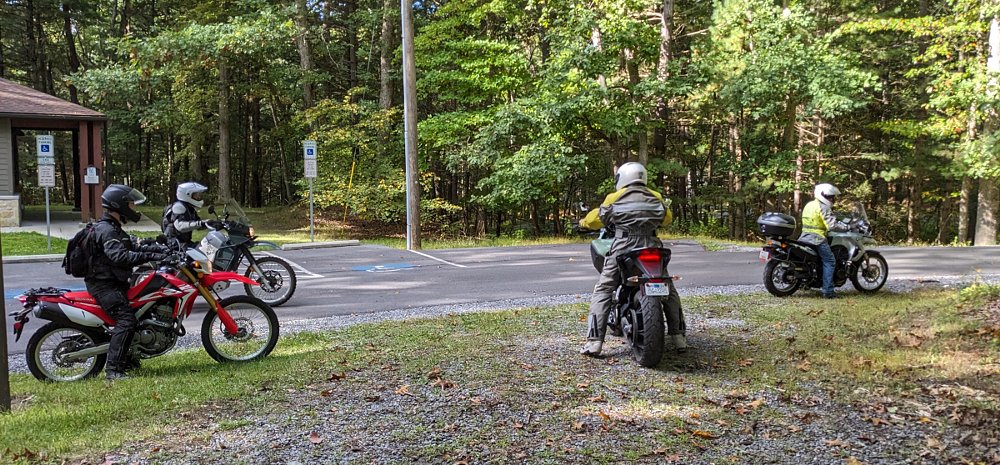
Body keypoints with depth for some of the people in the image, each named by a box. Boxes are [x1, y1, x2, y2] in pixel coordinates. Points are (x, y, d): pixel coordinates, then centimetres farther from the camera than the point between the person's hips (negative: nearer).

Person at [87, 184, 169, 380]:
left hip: (113, 282, 11)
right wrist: (151, 256, -34)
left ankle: (125, 358, 27)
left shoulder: (113, 228, 17)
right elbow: (119, 256, -32)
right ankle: (113, 369, -25)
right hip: (104, 285, -11)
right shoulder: (106, 230, -18)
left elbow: (133, 246, 18)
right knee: (126, 319, -22)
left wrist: (161, 249, 5)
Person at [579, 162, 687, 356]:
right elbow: (667, 218, 23)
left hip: (622, 251, -2)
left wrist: (583, 222, 29)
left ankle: (594, 341, -4)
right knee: (669, 291, 20)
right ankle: (678, 337, 19)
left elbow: (597, 219, 8)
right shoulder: (656, 197, 10)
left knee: (602, 292, 6)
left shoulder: (614, 198, 1)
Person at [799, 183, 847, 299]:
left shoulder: (809, 205, 16)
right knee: (829, 261, -6)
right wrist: (847, 227, -14)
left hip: (805, 236, 10)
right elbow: (832, 225, -22)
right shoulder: (823, 207, -12)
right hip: (817, 239, -9)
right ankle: (828, 291, -12)